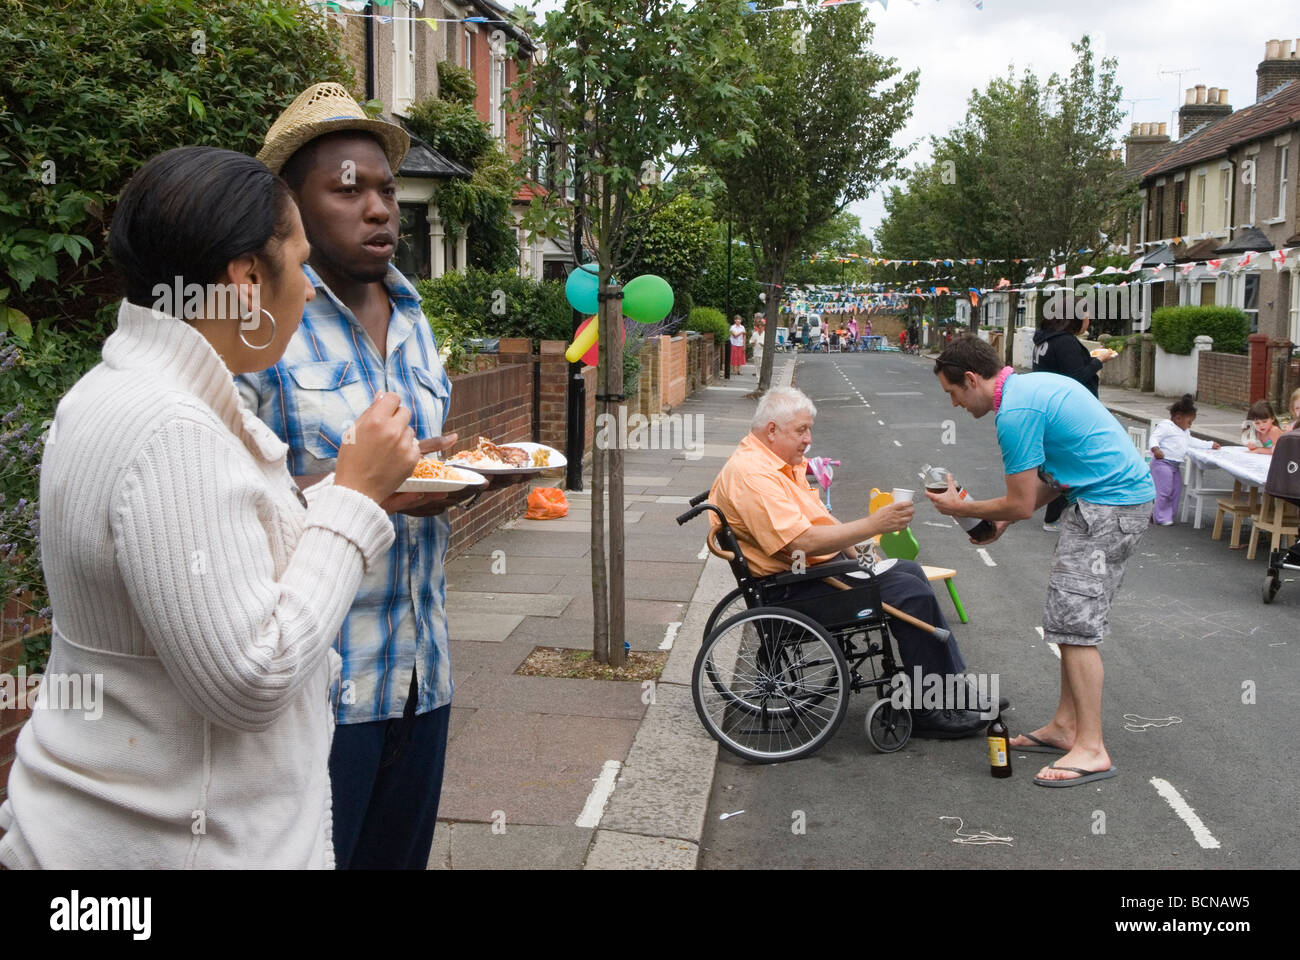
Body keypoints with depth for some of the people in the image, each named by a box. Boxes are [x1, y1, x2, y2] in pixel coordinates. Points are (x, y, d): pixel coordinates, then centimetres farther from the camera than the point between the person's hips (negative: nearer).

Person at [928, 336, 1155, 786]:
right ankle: (1065, 725, 21)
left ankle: (1091, 749, -6)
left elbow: (1021, 505, -14)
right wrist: (1004, 519, 15)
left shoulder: (1016, 411, -18)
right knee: (1073, 617, 14)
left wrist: (960, 507, 2)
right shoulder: (1032, 385, 14)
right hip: (1117, 495, 11)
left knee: (1074, 620, -9)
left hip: (1111, 505, -11)